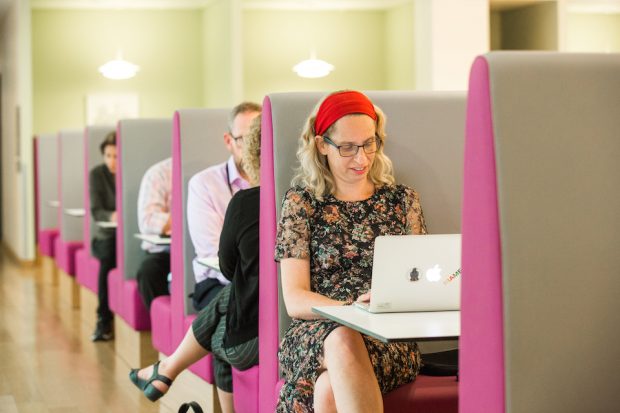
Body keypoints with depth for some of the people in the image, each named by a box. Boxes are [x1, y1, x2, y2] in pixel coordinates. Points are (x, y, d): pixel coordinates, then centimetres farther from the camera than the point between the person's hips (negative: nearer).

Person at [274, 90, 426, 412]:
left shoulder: (402, 200, 15)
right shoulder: (301, 202, 9)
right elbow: (295, 300, 0)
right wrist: (351, 307, -20)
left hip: (389, 338, 0)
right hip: (315, 335, 0)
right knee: (343, 340, -40)